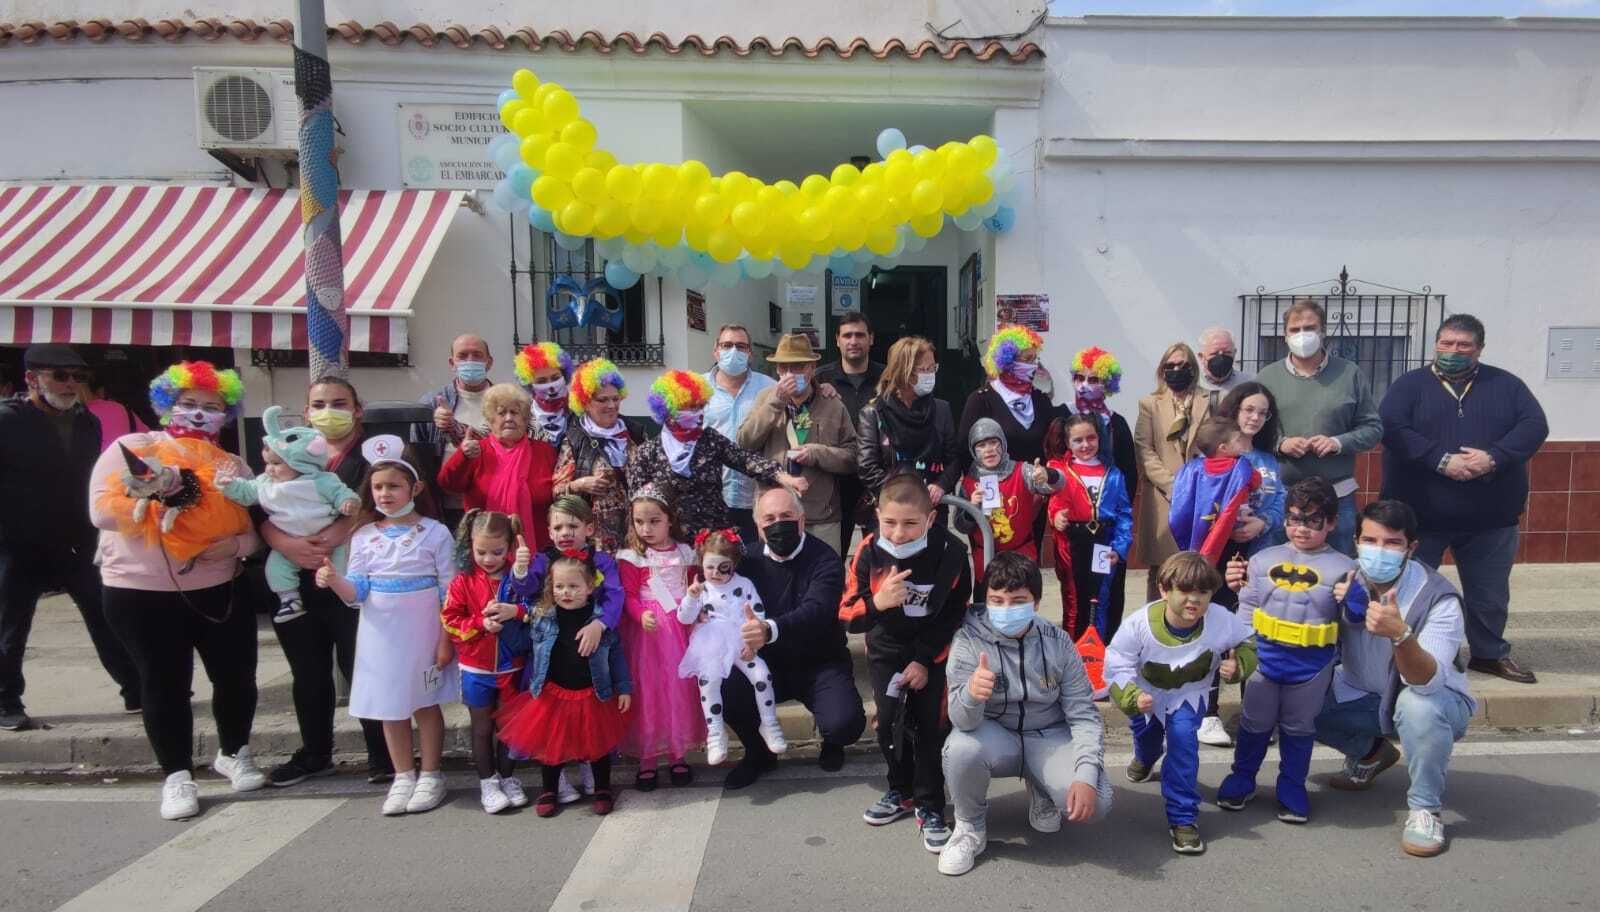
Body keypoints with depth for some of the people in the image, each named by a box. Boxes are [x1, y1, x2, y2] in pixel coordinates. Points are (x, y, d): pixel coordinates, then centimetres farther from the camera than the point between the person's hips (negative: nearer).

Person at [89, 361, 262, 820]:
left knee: (236, 675, 6)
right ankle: (177, 775, 19)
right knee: (164, 684, 4)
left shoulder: (232, 466, 9)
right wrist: (158, 498, -21)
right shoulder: (129, 449, -1)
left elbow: (257, 525, 7)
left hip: (219, 589, 3)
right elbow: (102, 511, -11)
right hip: (141, 592, -3)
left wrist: (238, 544, -13)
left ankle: (234, 753, 30)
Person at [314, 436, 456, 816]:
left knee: (425, 704, 9)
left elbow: (448, 593, -7)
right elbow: (357, 592, 0)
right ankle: (403, 776, 27)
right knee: (390, 706, 12)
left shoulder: (435, 533, -8)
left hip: (422, 633, -3)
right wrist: (334, 581, -21)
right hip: (381, 636, 3)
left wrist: (445, 640, -9)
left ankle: (430, 775, 23)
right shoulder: (364, 536, 1)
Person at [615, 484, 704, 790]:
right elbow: (627, 596, -8)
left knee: (680, 688, 6)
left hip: (680, 628, 3)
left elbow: (694, 591, 11)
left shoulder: (684, 552, 7)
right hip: (647, 630, -2)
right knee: (647, 691, 1)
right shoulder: (631, 557, -2)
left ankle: (678, 754, 18)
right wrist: (642, 615, -26)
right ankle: (647, 758, 12)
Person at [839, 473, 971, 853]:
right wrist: (876, 602, -41)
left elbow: (954, 616, -11)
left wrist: (924, 660, -13)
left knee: (929, 726, -6)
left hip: (933, 651, -2)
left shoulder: (950, 552, -24)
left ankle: (930, 806, 12)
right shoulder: (869, 552, -22)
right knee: (889, 723, 4)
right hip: (885, 650, 2)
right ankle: (902, 792, 27)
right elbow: (847, 616, -19)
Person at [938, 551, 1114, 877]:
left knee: (1095, 803, -22)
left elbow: (1083, 714, -8)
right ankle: (970, 827, -2)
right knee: (961, 749, -35)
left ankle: (1041, 791, 16)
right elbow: (963, 721, -26)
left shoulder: (1057, 642, -11)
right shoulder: (969, 640, -18)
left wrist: (1087, 776, -22)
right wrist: (971, 694, -51)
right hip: (995, 736, -2)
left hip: (1049, 736, 2)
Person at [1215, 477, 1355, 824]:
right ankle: (1241, 778, 32)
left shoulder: (1342, 568, -4)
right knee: (1254, 723, 14)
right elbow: (1247, 608, 5)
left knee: (1298, 728, 15)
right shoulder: (1264, 560, 1)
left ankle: (1292, 788, 32)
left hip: (1312, 666, -1)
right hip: (1264, 659, 1)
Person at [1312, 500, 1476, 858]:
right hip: (1363, 696, 5)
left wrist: (1400, 634, -56)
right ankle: (1369, 753, 16)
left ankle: (1426, 809, -10)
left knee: (1417, 706, -37)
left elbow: (1427, 683, -38)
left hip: (1434, 700, -4)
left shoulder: (1438, 599, -26)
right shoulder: (1347, 582, -14)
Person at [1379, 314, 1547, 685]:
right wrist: (1441, 460, -23)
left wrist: (1494, 457, -20)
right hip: (1419, 513, -2)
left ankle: (1490, 653, 34)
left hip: (1490, 515, 3)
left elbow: (1534, 425, -4)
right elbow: (1390, 429, -15)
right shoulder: (1409, 384, -1)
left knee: (1490, 592, 15)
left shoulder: (1505, 384, 7)